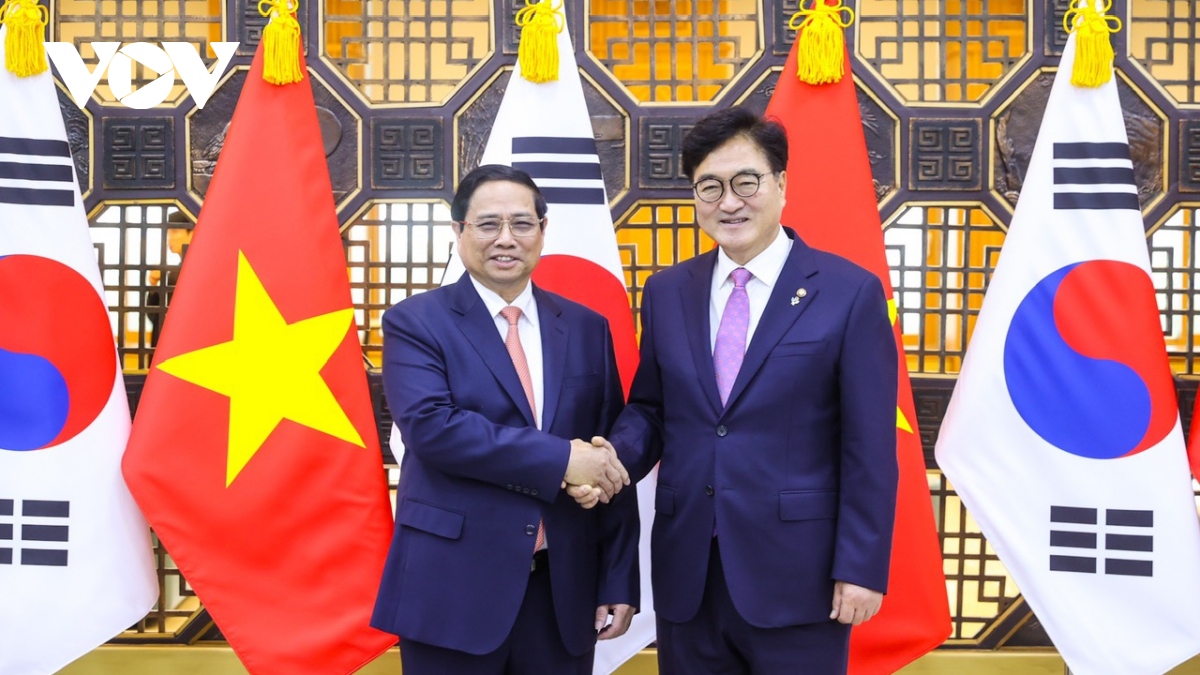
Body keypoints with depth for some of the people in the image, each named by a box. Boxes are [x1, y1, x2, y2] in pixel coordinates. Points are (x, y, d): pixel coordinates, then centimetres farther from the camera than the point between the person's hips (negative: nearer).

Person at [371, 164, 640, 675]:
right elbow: (432, 426, -18)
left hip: (564, 590, 4)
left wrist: (619, 580, 3)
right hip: (454, 589, -3)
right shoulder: (415, 322, -2)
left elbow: (613, 460, 8)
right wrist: (562, 459, -20)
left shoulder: (586, 328, 9)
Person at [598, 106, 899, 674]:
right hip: (686, 574, 4)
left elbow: (869, 449, -6)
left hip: (795, 578, -4)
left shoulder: (848, 292, -5)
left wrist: (861, 568, -8)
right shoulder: (666, 292, 8)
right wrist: (616, 457, -6)